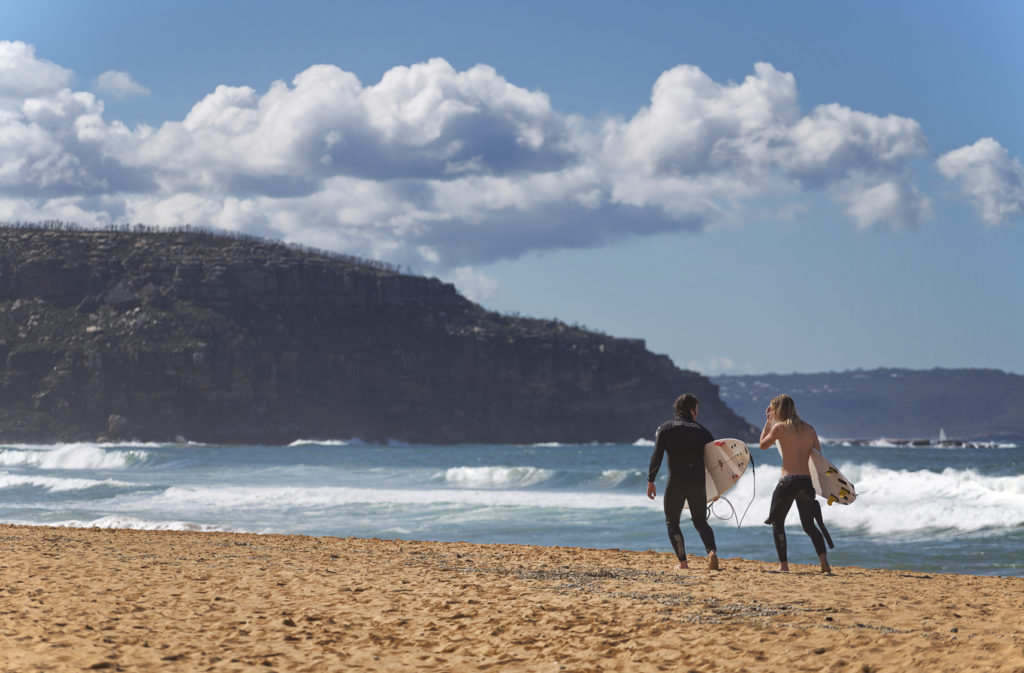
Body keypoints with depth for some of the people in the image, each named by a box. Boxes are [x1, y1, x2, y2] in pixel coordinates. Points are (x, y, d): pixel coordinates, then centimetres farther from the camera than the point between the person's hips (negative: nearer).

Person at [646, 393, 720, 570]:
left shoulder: (665, 428, 4)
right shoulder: (702, 431, 8)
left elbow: (657, 456, -5)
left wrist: (650, 481, 0)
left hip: (676, 482, -2)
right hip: (698, 482, 2)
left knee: (672, 522, 12)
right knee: (701, 522, 12)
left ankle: (682, 562, 3)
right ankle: (712, 551, -14)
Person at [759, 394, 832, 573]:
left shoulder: (779, 427, -5)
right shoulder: (809, 428, 10)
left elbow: (762, 444, 10)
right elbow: (818, 454, 11)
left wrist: (768, 421, 17)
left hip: (788, 481, -5)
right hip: (806, 481, 5)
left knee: (777, 522, 12)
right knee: (809, 525, 13)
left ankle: (783, 564, 7)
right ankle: (823, 558, -9)